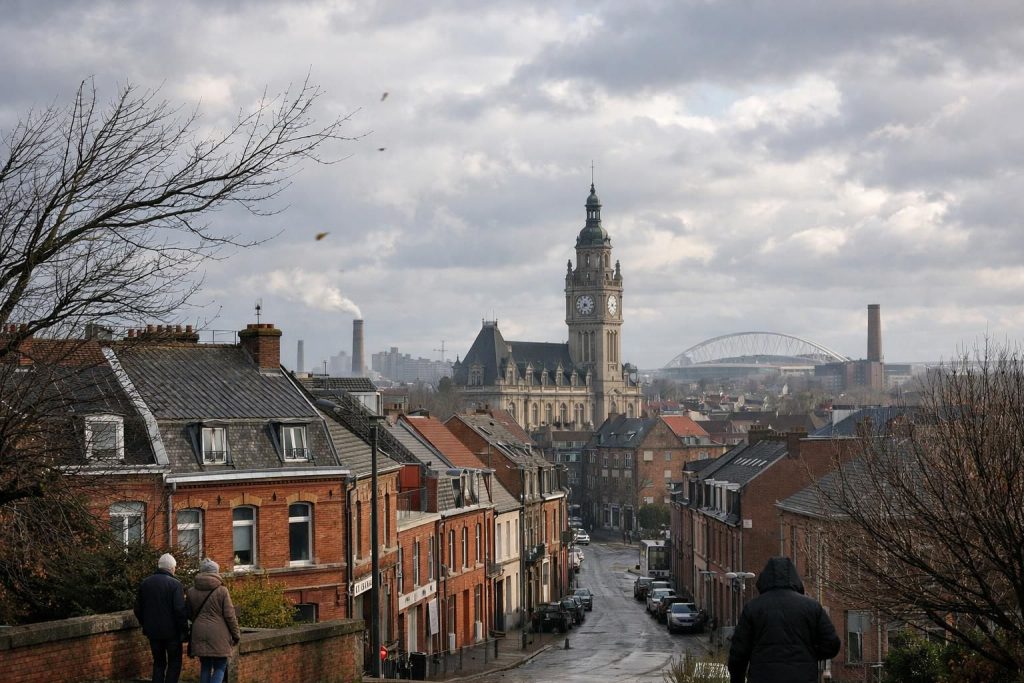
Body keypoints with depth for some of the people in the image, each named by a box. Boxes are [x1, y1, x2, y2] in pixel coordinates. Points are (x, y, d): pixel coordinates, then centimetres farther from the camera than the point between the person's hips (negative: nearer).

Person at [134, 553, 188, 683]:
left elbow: (138, 609, 9)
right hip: (171, 631, -5)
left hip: (153, 631, 5)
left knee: (158, 663, 16)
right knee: (174, 664, 7)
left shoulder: (145, 583, 4)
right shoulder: (174, 584, -14)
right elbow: (180, 609, -19)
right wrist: (184, 629, -9)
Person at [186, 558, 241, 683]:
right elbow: (230, 615, -6)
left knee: (205, 667, 13)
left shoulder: (192, 591, 5)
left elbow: (189, 614, 12)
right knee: (220, 667, 2)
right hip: (218, 635, -4)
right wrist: (236, 634, 4)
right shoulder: (222, 591, -7)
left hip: (199, 634, 4)